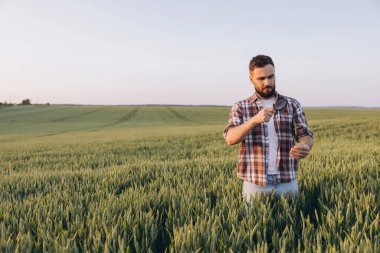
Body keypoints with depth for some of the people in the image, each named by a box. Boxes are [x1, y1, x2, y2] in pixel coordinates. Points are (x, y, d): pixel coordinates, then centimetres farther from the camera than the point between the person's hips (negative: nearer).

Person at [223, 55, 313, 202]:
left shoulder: (292, 105, 6)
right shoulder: (240, 108, 2)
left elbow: (305, 135, -2)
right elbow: (230, 139, -13)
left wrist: (305, 147, -26)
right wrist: (255, 120, -29)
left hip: (287, 183, 1)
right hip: (254, 184, -1)